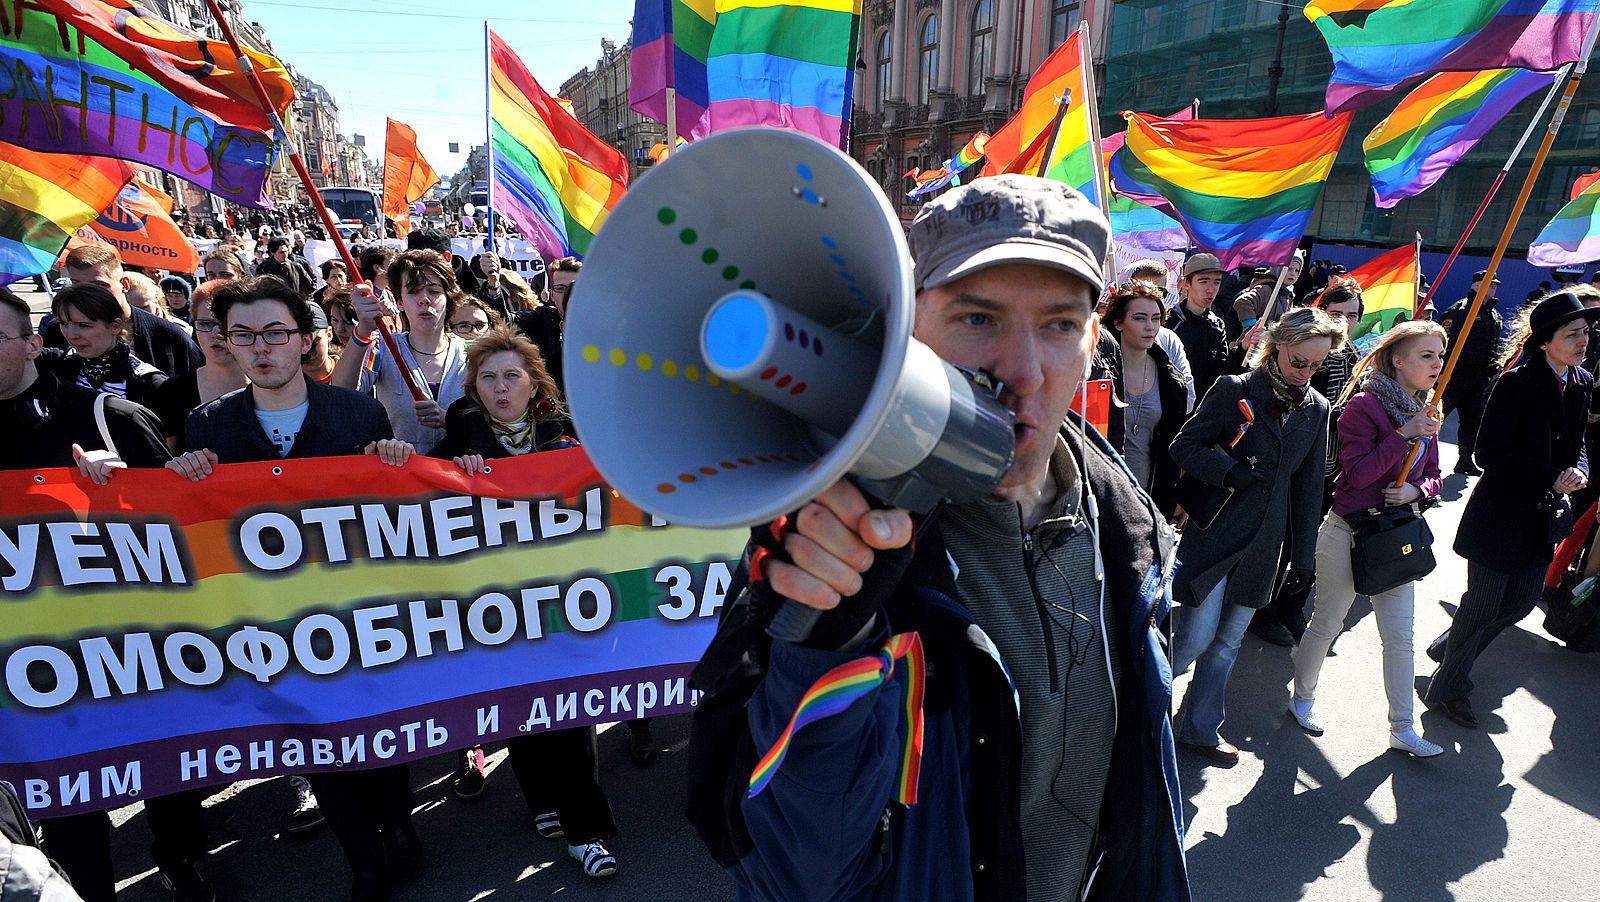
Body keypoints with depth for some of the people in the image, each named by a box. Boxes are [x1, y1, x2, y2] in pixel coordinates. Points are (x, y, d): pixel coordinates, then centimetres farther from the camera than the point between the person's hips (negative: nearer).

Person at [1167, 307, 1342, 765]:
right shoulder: (1234, 390, -9)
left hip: (1263, 541, 5)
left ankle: (1200, 727, 27)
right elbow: (1183, 446, -8)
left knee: (1228, 640, 12)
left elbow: (1308, 488, 10)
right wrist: (1231, 472, -24)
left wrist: (1303, 556, 10)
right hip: (1214, 532, -5)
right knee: (1197, 637, -6)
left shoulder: (1316, 409, 6)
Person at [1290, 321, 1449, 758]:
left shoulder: (1424, 412, 9)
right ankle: (1302, 698, 29)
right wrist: (1404, 434, -26)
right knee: (1326, 625, 8)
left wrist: (1416, 489, -8)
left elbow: (1433, 477, 13)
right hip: (1349, 533, -6)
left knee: (1400, 636, 9)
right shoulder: (1365, 404, -15)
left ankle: (1402, 729, 20)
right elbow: (1357, 473, -22)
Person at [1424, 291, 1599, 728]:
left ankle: (1448, 646, 40)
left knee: (1521, 603, 17)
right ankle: (1448, 688, 21)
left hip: (1541, 516, 7)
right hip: (1500, 515, -7)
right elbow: (1490, 454, -18)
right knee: (1483, 604, 3)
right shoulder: (1517, 383, -17)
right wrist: (1551, 478, -22)